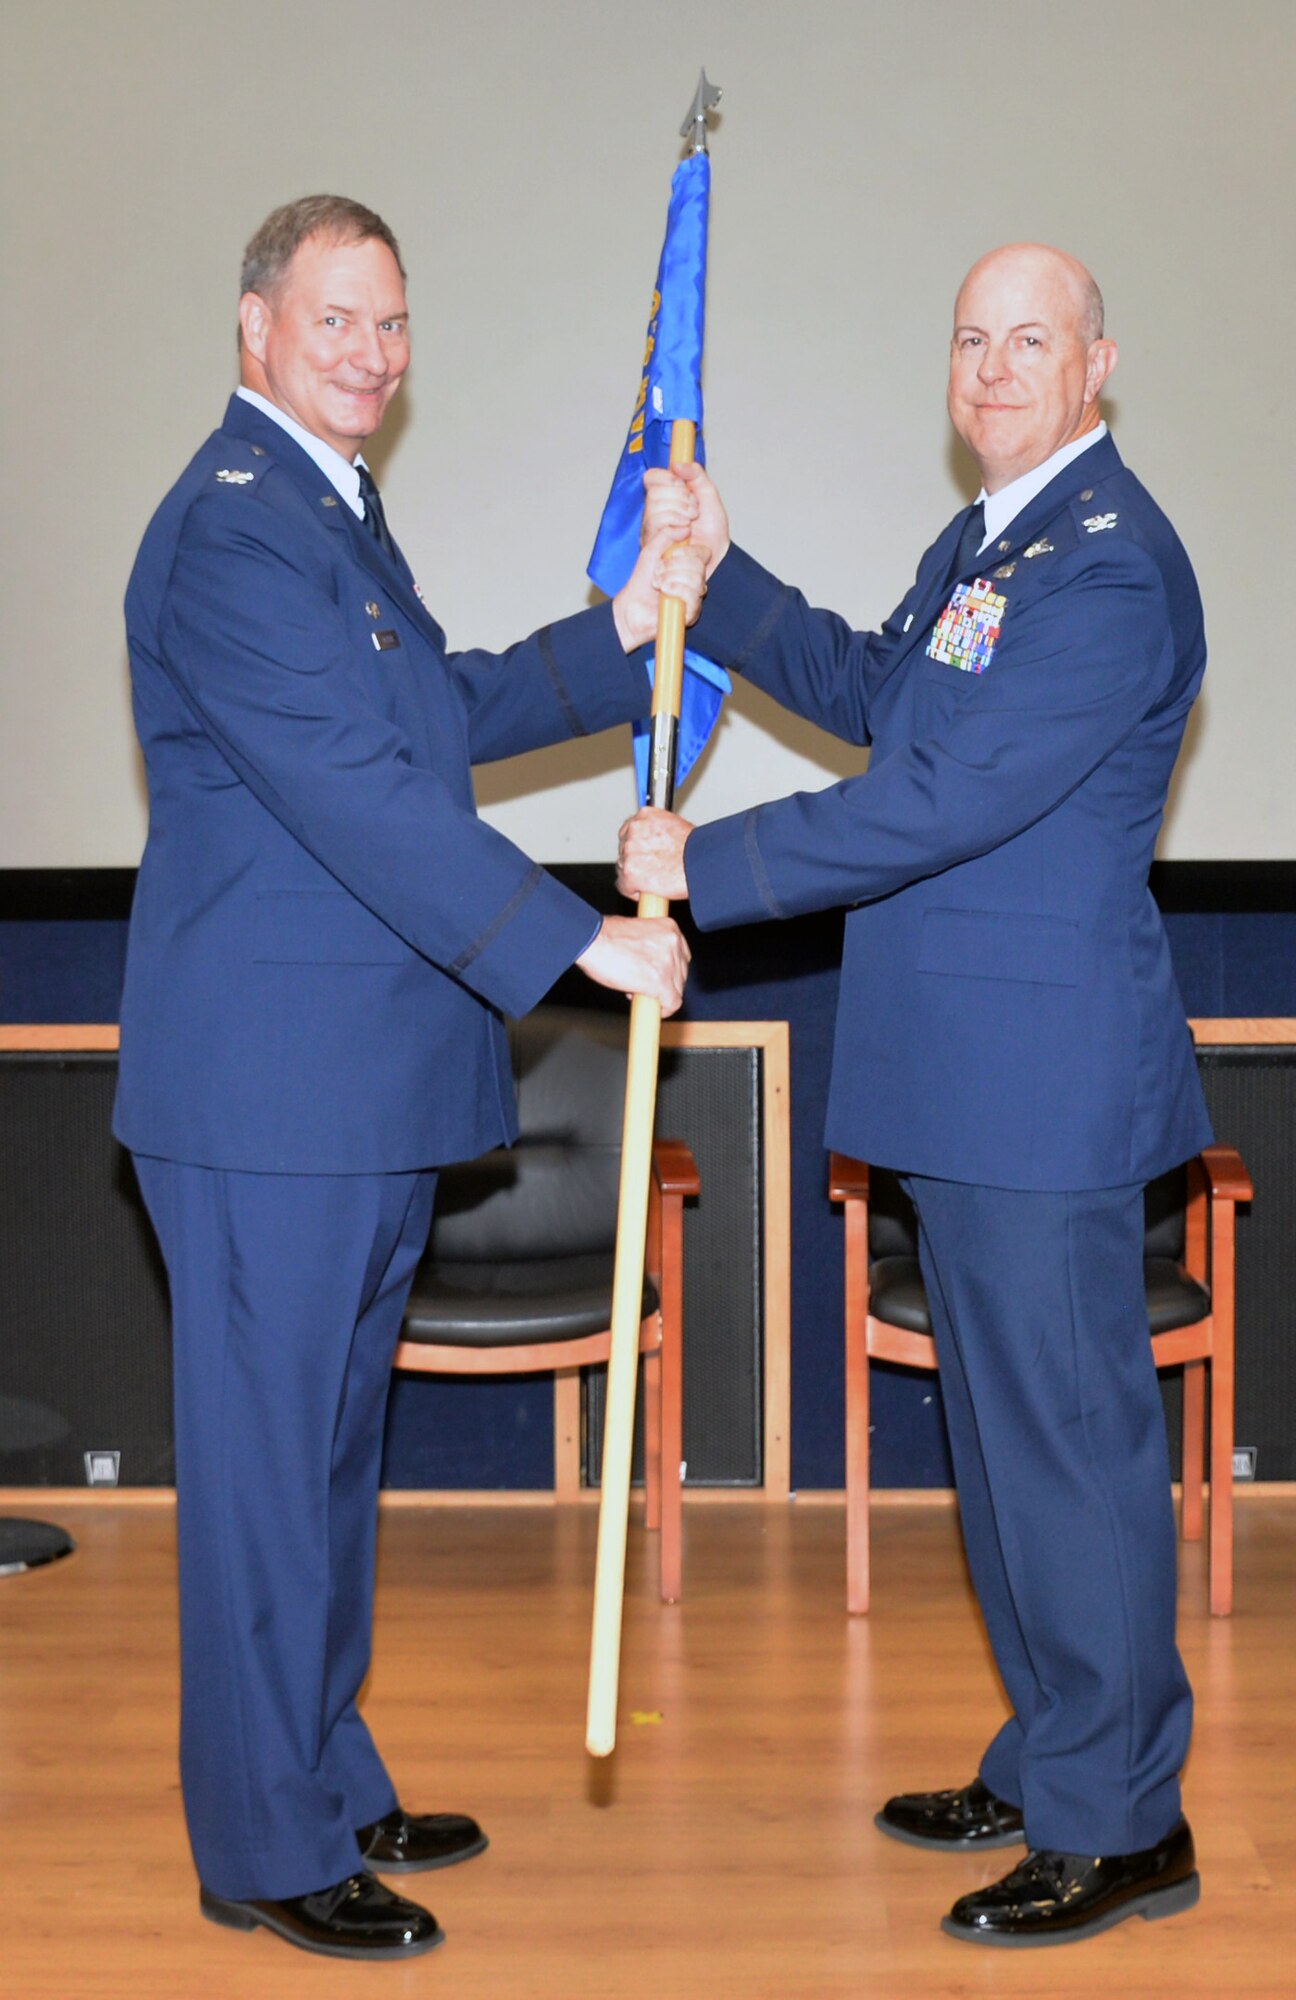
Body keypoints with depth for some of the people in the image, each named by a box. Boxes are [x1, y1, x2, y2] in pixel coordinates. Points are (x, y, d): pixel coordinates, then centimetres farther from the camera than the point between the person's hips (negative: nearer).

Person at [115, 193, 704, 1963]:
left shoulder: (334, 509, 18)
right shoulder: (233, 525, -16)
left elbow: (447, 715, 24)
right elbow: (360, 793, -23)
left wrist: (623, 633, 12)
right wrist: (587, 942, -21)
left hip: (367, 1087, 10)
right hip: (269, 1088, -10)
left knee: (331, 1449, 18)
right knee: (266, 1463, 1)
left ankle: (329, 1786, 32)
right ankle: (270, 1850, 14)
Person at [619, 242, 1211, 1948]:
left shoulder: (1111, 566, -17)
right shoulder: (981, 544, 17)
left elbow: (941, 800, -22)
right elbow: (872, 698, 25)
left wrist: (705, 862, -16)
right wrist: (720, 571, 13)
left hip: (1044, 1086, -10)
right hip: (970, 1087, 10)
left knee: (1071, 1437, -1)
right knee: (1008, 1426, 18)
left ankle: (1121, 1826, 13)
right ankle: (1050, 1766, 33)